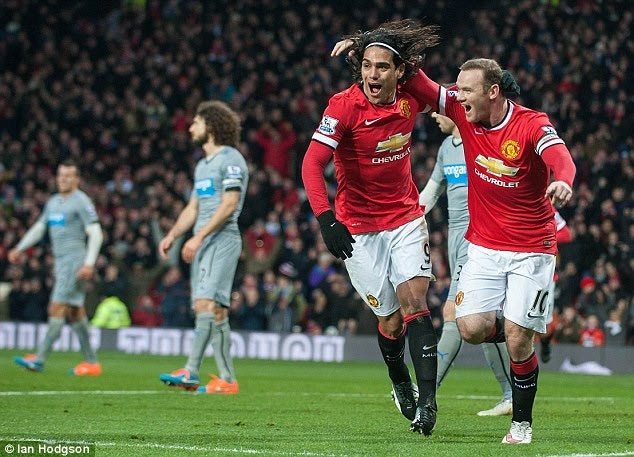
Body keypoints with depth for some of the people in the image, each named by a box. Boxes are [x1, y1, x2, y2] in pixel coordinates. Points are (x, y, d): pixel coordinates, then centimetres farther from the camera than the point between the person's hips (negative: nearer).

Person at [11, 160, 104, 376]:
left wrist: (89, 263, -22)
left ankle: (40, 358, -15)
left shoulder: (81, 202, -8)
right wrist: (19, 249, 16)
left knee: (57, 308, -12)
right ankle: (91, 362, 12)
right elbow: (38, 228, 26)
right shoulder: (53, 202, 17)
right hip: (60, 261, 9)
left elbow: (95, 234, -13)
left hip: (75, 261, -9)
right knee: (75, 311, 8)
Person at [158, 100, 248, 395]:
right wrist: (172, 235, 11)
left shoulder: (231, 160, -6)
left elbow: (229, 205, -15)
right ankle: (226, 377, 1)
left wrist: (198, 237, -19)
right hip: (203, 243, 9)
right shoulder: (202, 166, 23)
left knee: (208, 305, -16)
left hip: (222, 240, -9)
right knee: (208, 309, 2)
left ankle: (191, 371, -23)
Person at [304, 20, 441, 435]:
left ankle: (427, 401, -15)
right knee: (392, 319, 1)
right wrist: (326, 219, -36)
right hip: (359, 228, -3)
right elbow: (312, 164, -25)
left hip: (406, 219, 3)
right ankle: (401, 384, 30)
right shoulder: (344, 106, -18)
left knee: (415, 303, -13)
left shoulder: (412, 99, -5)